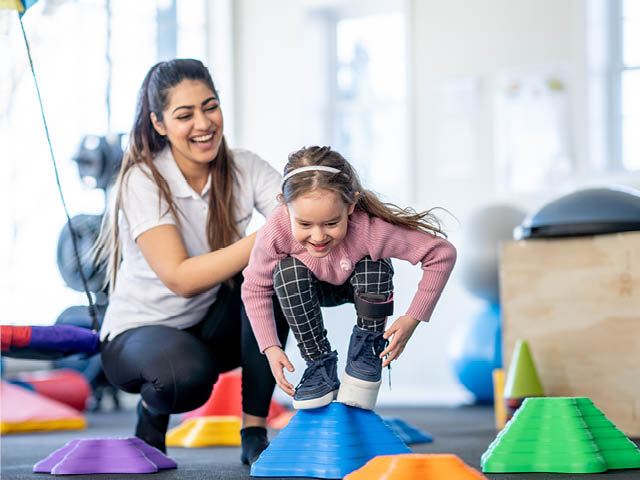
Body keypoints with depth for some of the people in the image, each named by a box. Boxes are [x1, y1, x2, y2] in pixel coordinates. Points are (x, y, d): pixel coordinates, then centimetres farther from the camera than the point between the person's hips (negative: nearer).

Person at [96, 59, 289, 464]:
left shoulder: (246, 169, -7)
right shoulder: (142, 182, -18)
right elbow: (180, 278, -29)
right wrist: (265, 238, -39)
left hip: (214, 329, 4)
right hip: (139, 334, -4)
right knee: (188, 370, -39)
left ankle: (255, 432, -18)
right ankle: (151, 415, 1)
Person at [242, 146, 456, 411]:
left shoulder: (371, 230, -43)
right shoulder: (275, 234, -37)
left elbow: (443, 254, -34)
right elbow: (254, 289, -17)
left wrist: (413, 318, -34)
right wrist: (270, 347, -26)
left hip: (365, 287, -1)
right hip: (316, 289, 1)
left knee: (373, 267, -34)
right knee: (288, 271, -32)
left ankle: (367, 354, -7)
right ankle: (319, 365, -13)